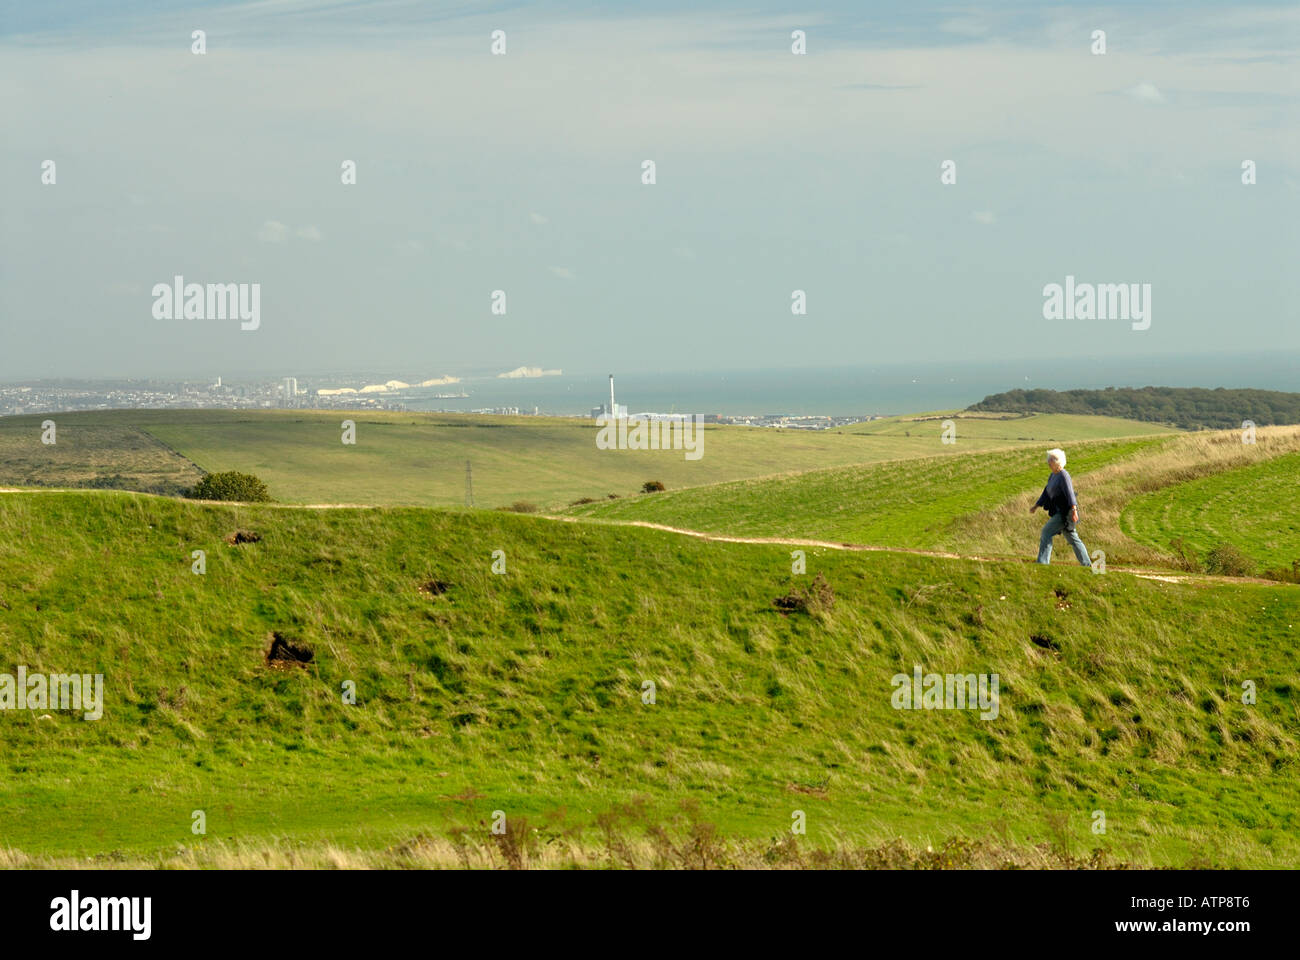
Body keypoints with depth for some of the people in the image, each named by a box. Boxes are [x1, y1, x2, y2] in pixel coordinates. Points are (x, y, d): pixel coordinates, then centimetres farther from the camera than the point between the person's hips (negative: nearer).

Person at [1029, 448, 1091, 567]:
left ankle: (1042, 561, -15)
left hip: (1066, 512, -10)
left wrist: (1074, 510, -34)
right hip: (1059, 513, 10)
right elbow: (1046, 493, 23)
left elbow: (1070, 492, -25)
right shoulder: (1053, 476, 14)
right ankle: (1086, 564, 21)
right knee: (1072, 538, 14)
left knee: (1047, 531, -15)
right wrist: (1036, 506, 21)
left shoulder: (1063, 475, -15)